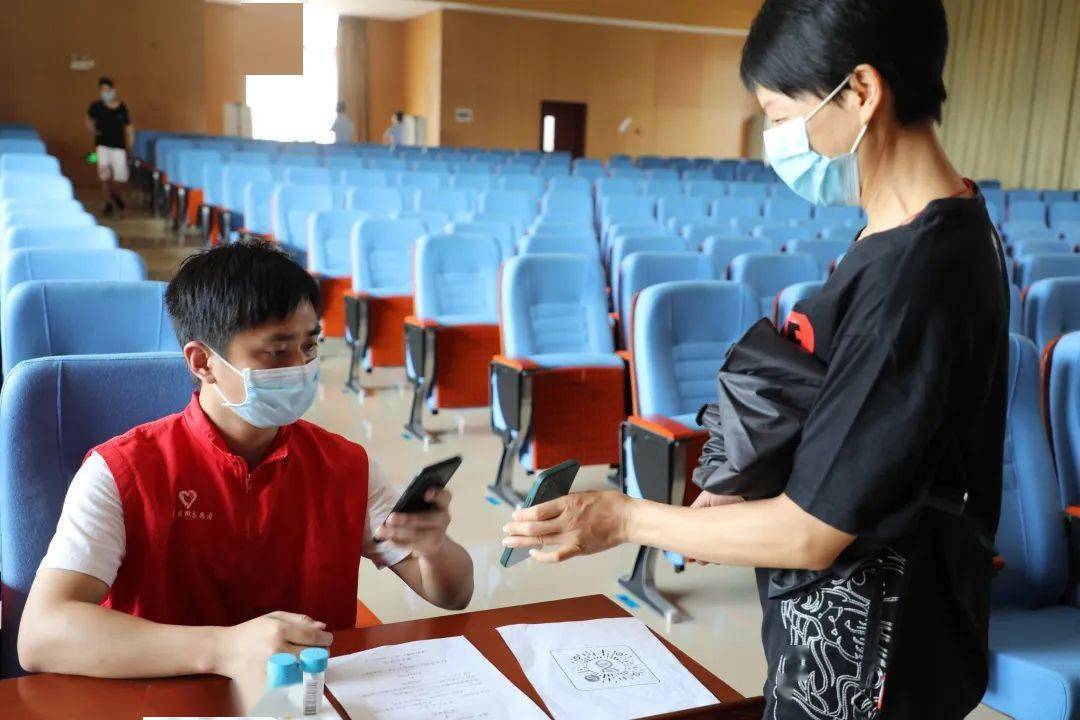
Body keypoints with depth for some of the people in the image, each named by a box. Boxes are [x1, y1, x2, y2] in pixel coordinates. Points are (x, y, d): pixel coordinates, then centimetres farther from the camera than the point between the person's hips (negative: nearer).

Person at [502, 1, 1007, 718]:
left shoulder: (913, 274, -30)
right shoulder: (944, 222, -1)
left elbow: (812, 535, -24)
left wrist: (626, 519, -15)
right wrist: (757, 500, 7)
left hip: (862, 659, -8)